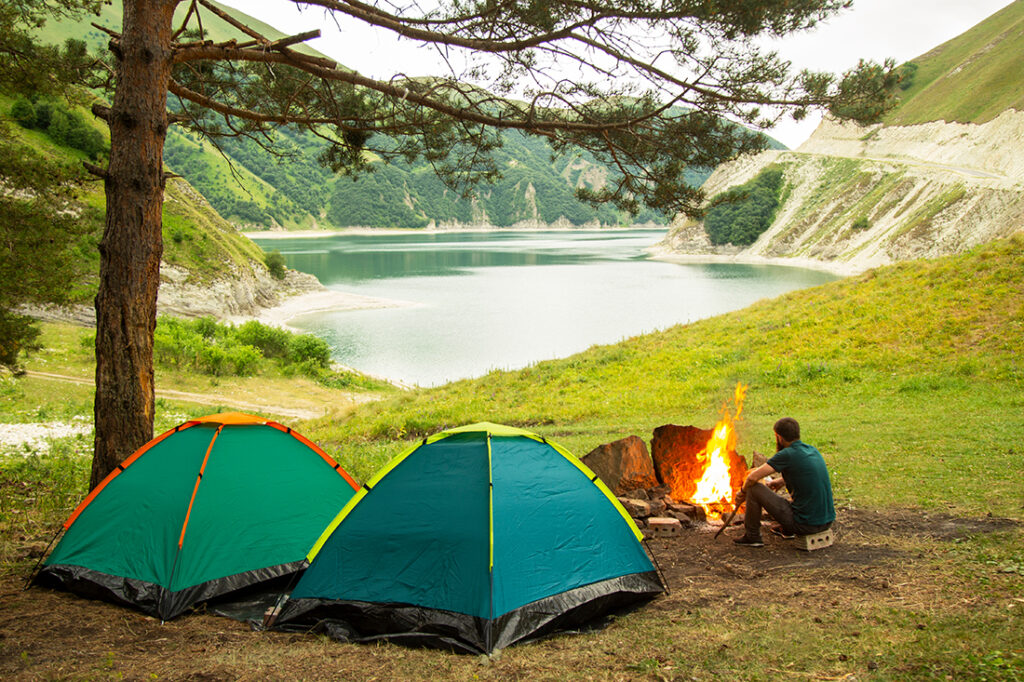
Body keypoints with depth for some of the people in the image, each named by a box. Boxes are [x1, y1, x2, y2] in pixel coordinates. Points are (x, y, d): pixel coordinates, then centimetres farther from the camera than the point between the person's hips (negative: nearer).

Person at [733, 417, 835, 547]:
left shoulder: (787, 455, -13)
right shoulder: (813, 450, 8)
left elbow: (753, 477, -12)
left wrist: (743, 491, 7)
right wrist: (782, 480, 31)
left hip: (805, 524, -7)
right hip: (828, 521, 8)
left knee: (754, 488, -1)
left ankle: (752, 536, 14)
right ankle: (787, 530, 32)